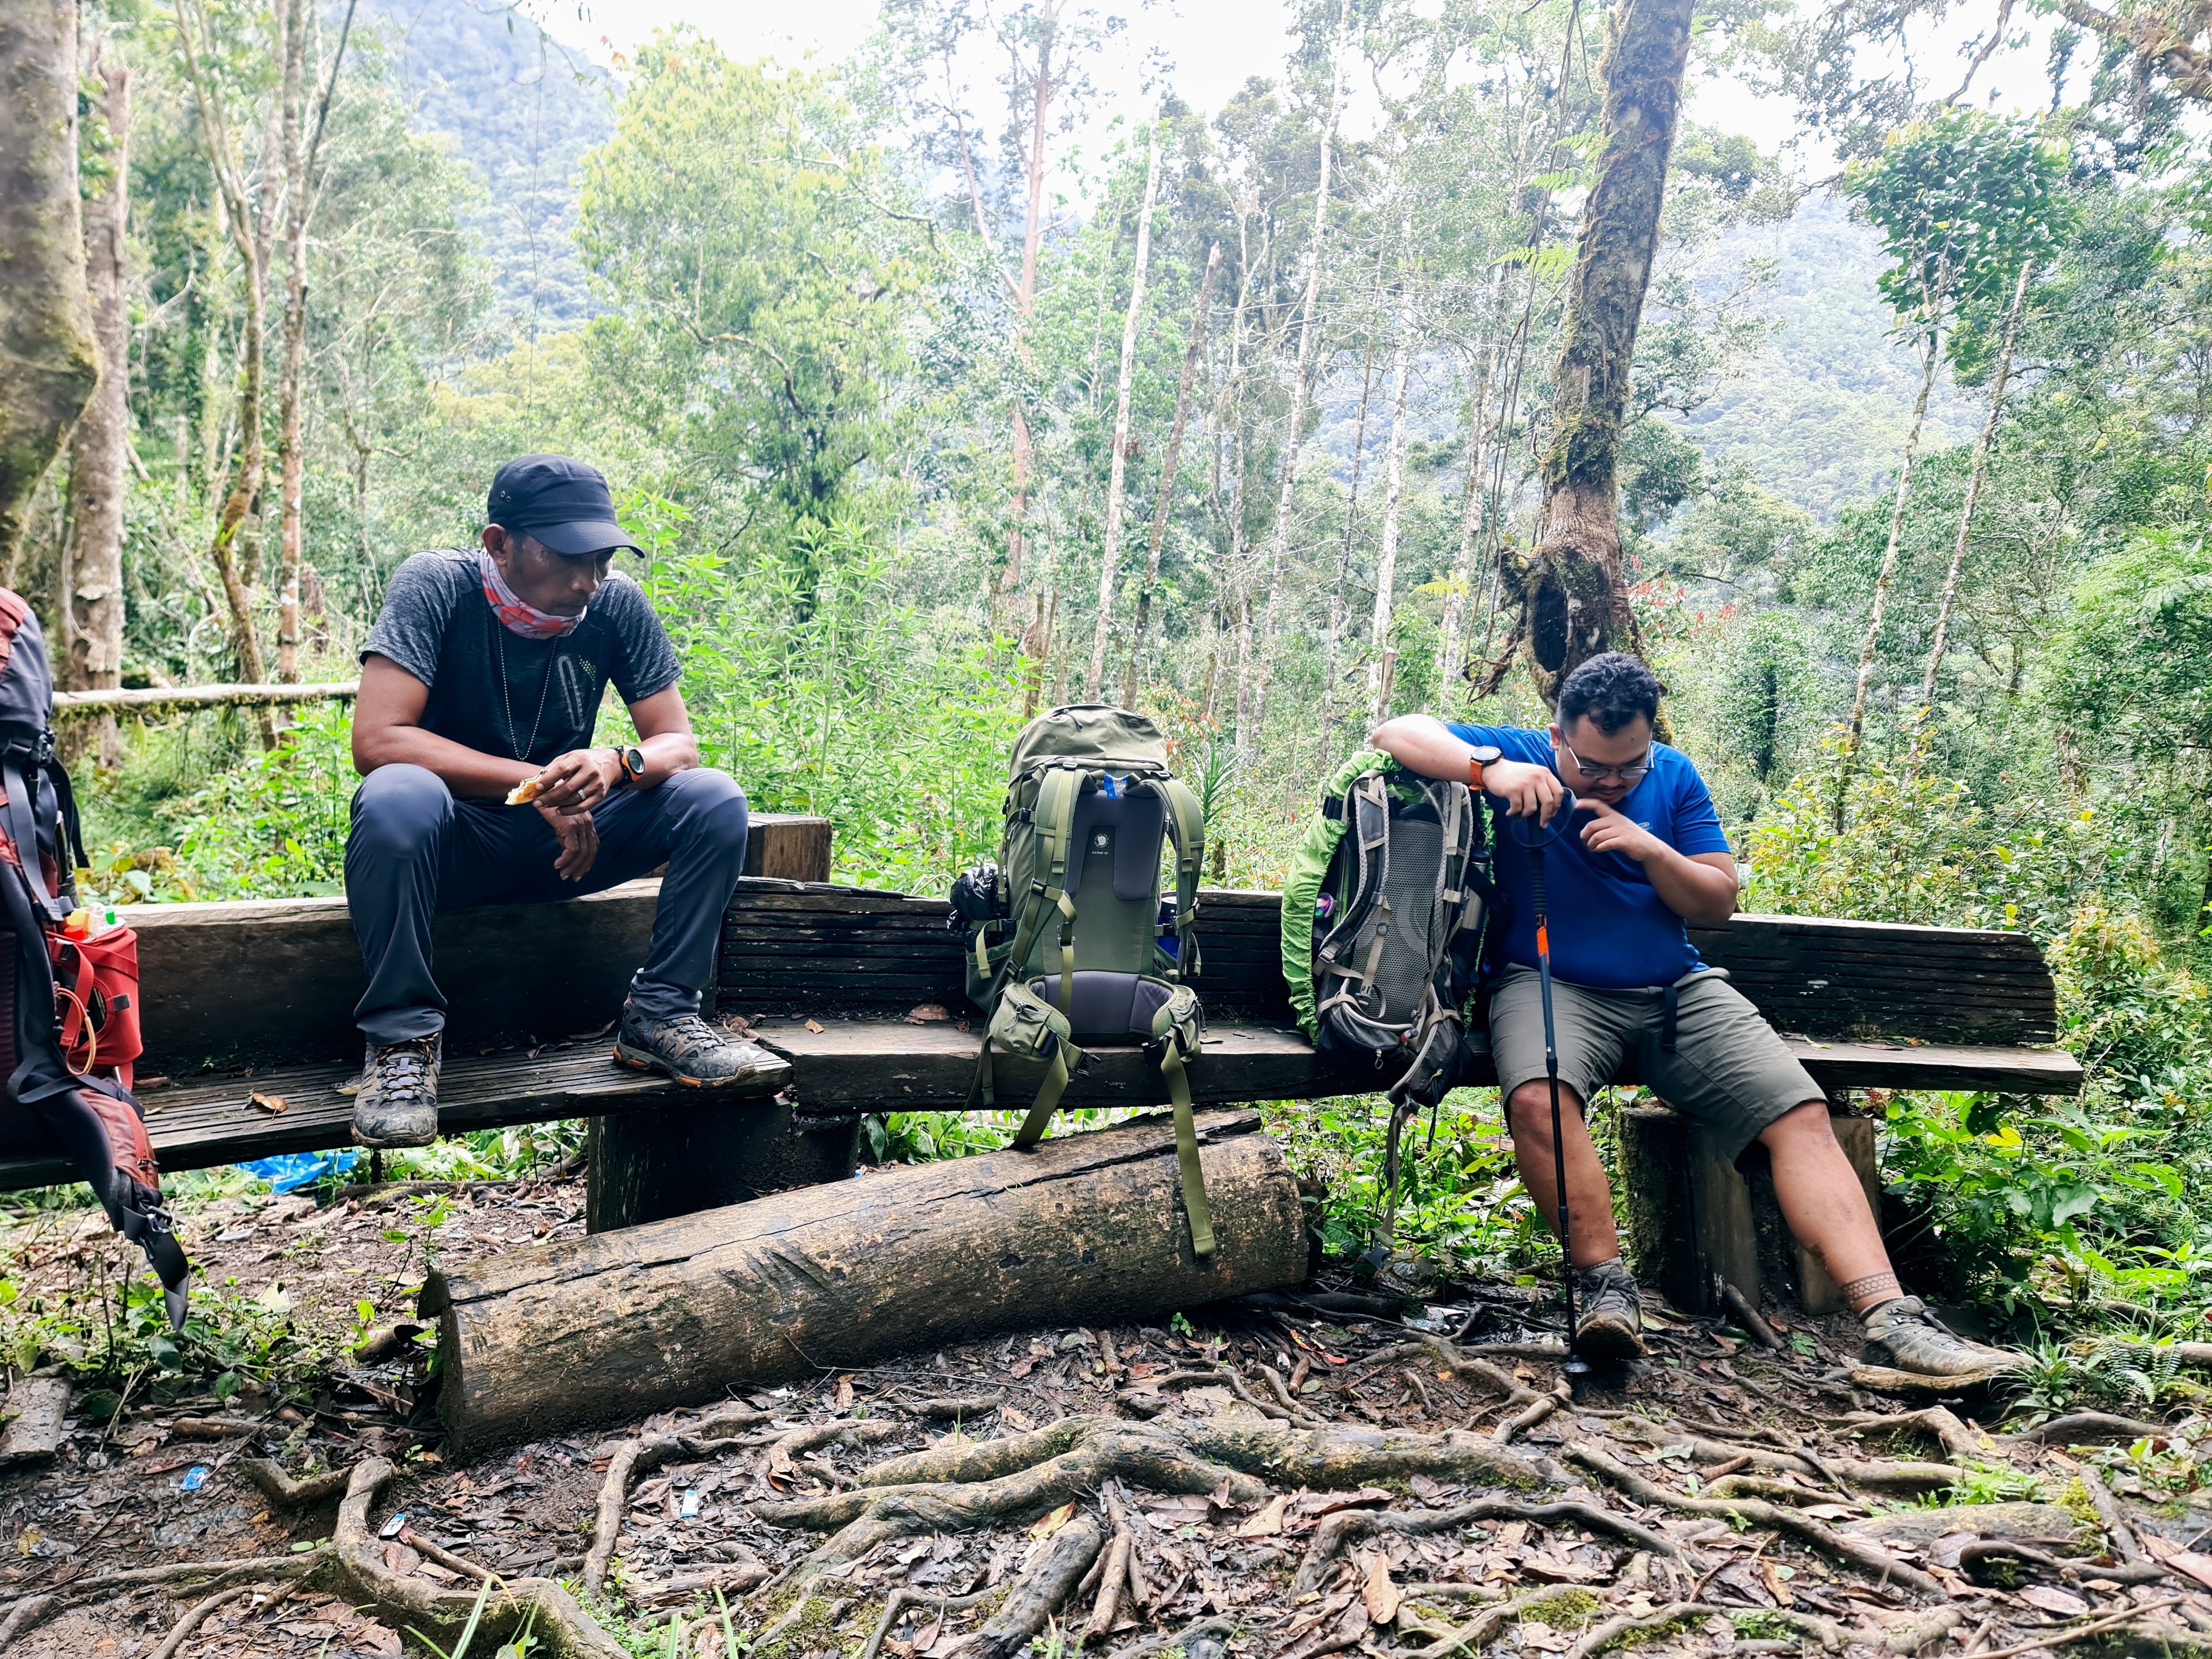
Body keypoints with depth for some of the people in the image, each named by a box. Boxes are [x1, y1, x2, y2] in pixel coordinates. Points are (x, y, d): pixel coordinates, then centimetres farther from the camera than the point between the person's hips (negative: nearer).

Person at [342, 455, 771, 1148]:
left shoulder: (617, 604, -7)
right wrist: (535, 782, -30)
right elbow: (376, 739, -25)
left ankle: (659, 1015, -10)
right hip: (455, 846, -3)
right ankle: (403, 1036, -22)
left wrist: (616, 764, -31)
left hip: (568, 841, 4)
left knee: (715, 800, -18)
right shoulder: (436, 586, -16)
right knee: (397, 797, -37)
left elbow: (678, 744, -7)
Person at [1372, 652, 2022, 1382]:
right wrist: (1490, 769, -25)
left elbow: (1719, 903, 9)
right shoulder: (1518, 754, 0)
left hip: (1677, 990, 4)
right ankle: (1605, 1287, -24)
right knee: (1537, 1098, -37)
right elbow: (1397, 733, -9)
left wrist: (1651, 849, -10)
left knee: (1803, 1114, -14)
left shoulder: (1673, 776, 10)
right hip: (1553, 986, -4)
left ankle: (1889, 1320, -16)